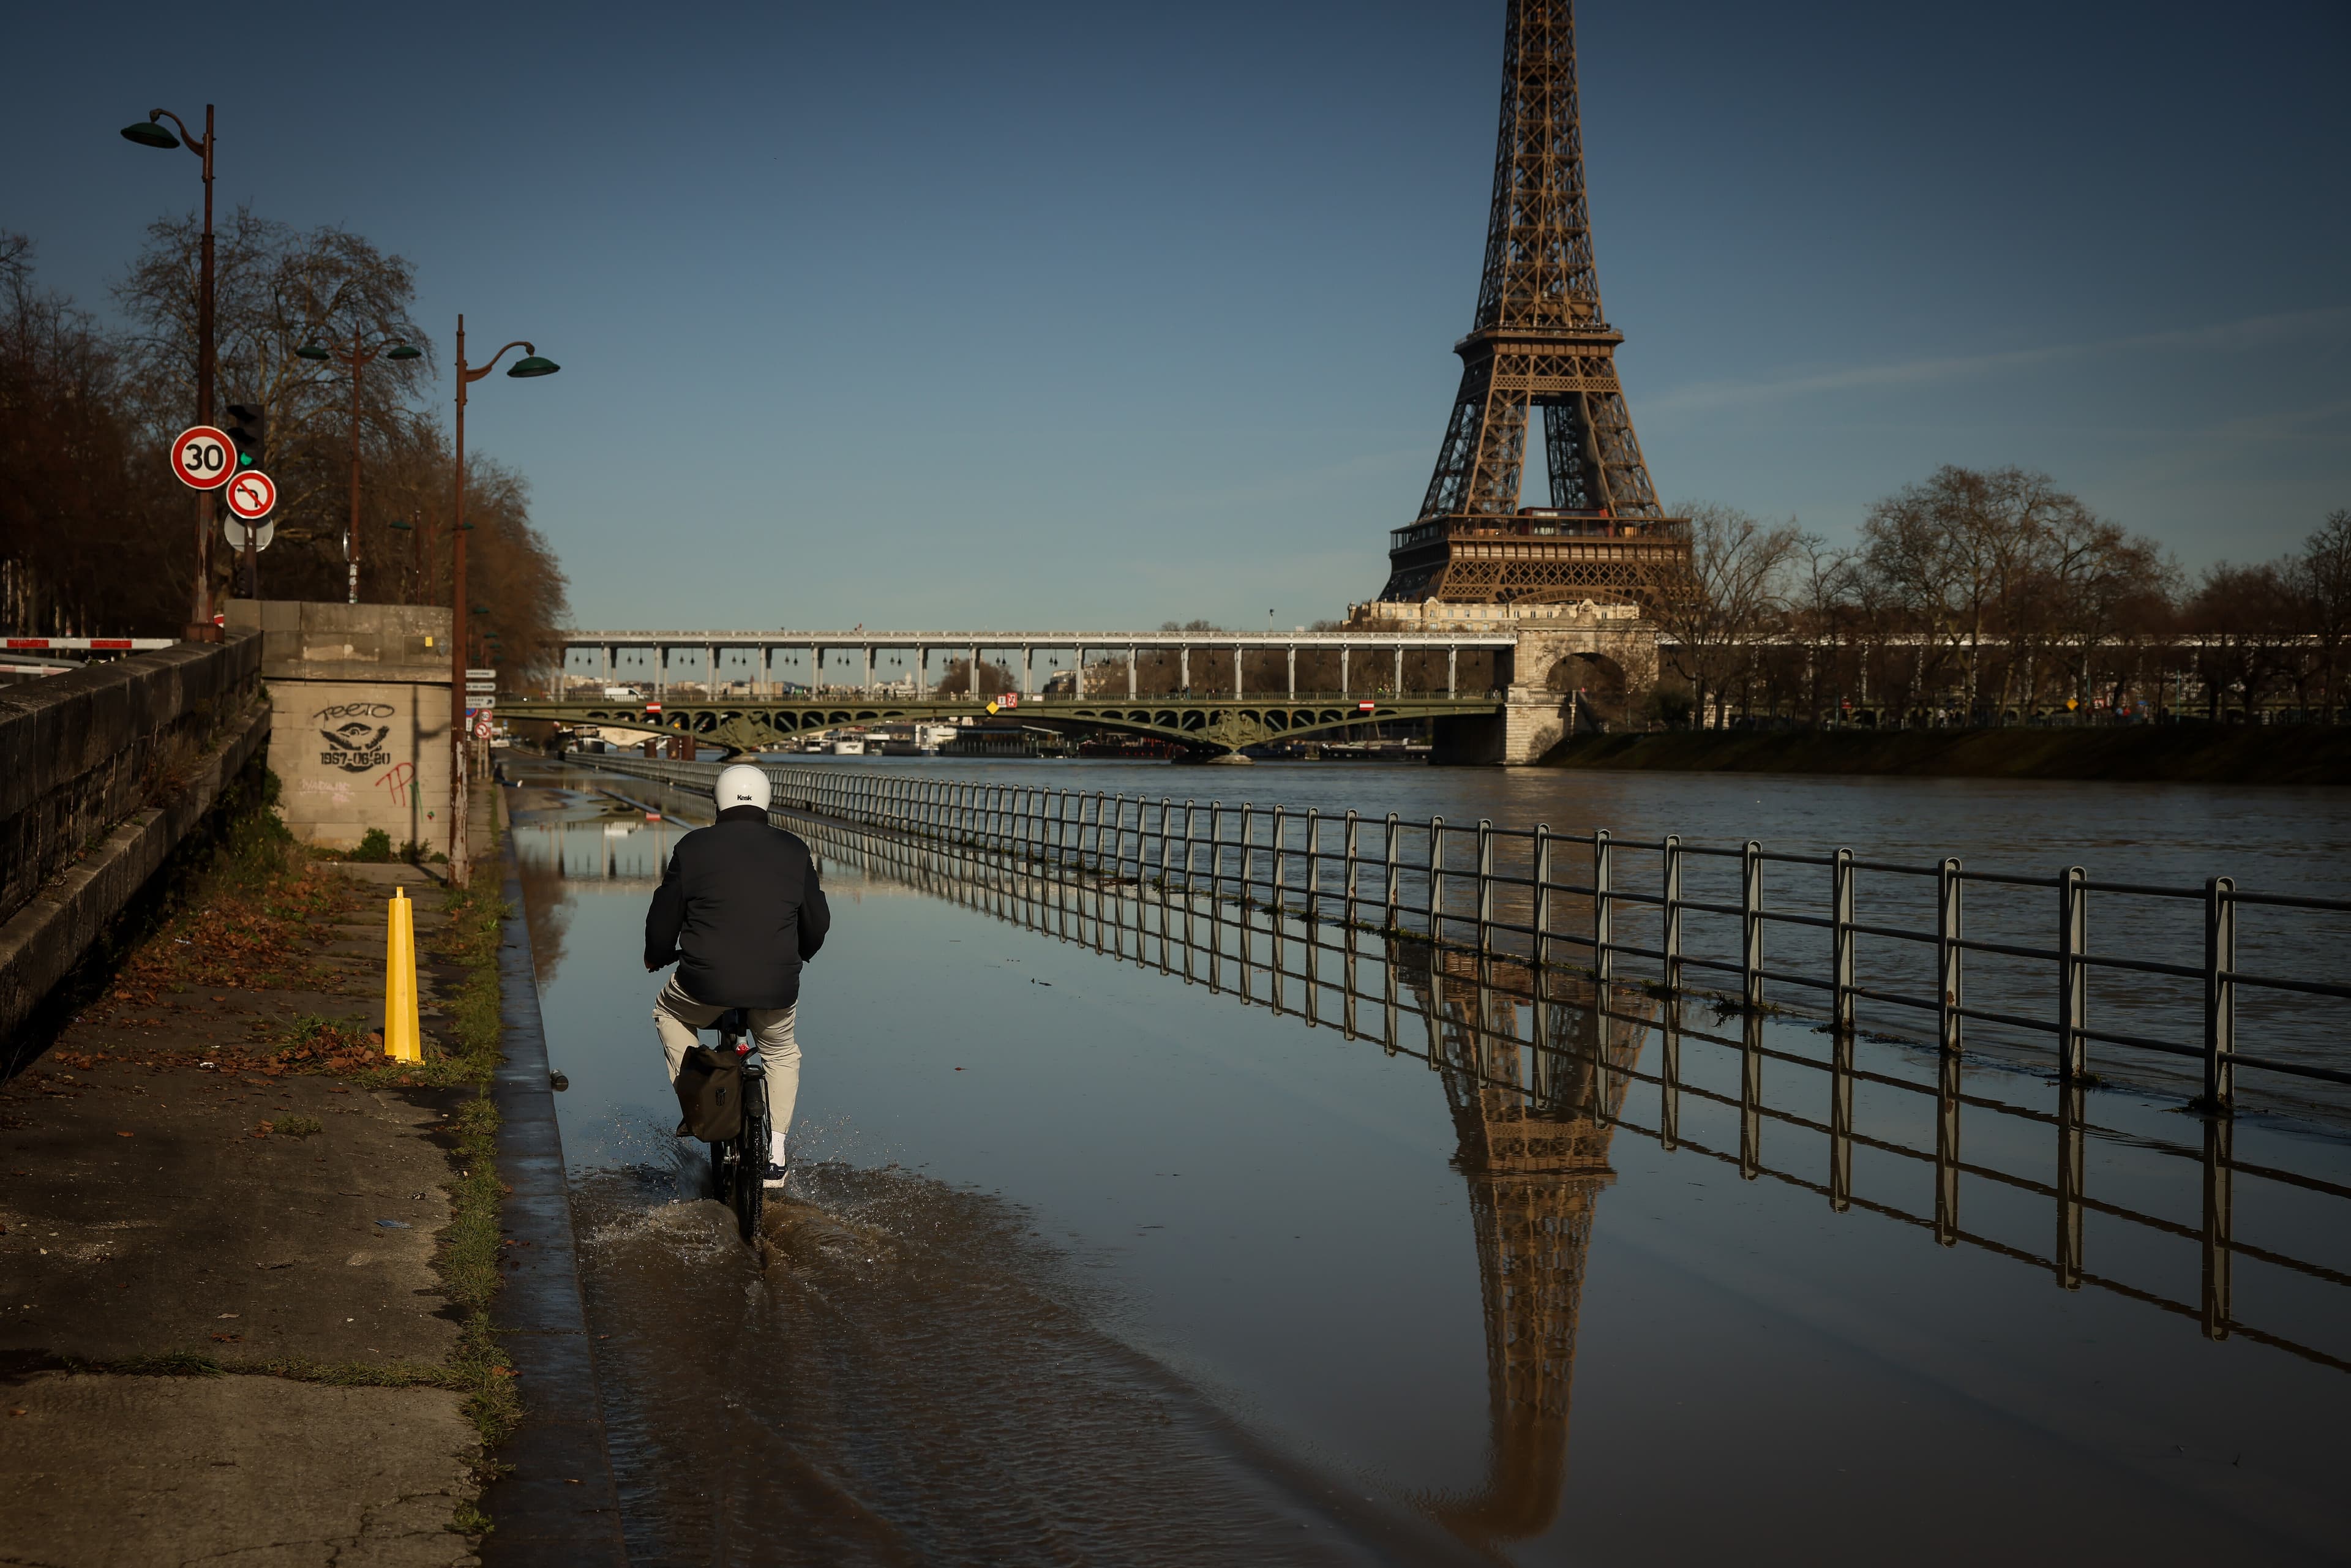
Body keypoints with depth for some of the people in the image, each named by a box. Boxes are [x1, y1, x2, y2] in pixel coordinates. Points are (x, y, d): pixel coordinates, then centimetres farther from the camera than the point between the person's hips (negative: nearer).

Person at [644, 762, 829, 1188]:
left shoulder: (693, 847, 1)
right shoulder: (795, 852, 7)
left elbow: (663, 918, 7)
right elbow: (817, 922, 16)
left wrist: (657, 958, 28)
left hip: (705, 982, -2)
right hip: (777, 988, 2)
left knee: (669, 1013, 31)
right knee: (782, 1053, 29)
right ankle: (775, 1153, 21)